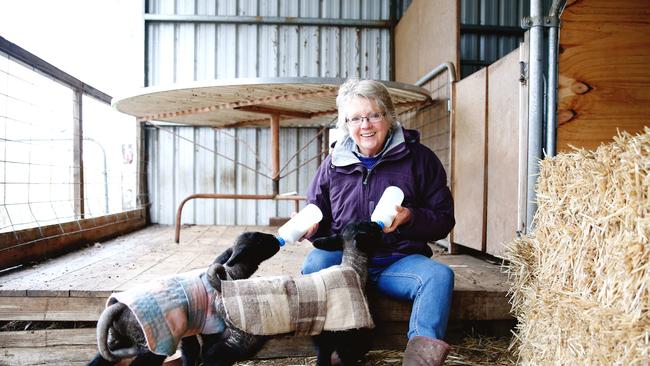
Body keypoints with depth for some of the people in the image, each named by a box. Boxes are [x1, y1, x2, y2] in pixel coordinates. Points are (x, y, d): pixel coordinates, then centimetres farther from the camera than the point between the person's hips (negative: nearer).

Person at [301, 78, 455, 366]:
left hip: (400, 261, 0)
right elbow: (318, 221, 17)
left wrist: (411, 218, -18)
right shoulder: (334, 164, 8)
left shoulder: (419, 158, 2)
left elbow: (444, 219, 3)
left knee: (439, 275, -29)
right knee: (316, 261, -30)